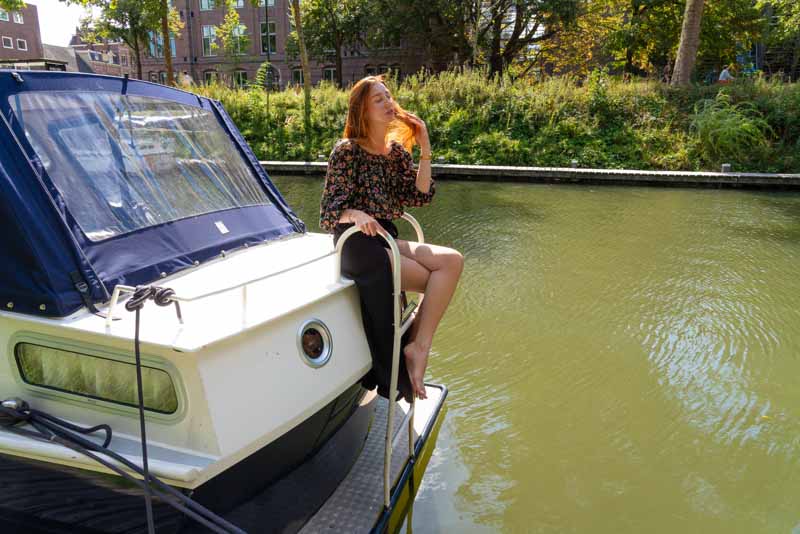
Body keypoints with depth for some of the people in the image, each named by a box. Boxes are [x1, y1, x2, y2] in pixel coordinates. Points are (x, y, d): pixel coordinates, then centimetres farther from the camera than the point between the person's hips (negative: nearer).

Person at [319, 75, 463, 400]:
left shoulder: (397, 150, 12)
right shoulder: (347, 151, -6)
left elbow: (421, 196, 3)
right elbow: (329, 212, -9)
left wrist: (425, 149, -2)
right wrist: (356, 214, -31)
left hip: (387, 240, 6)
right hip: (358, 245, -6)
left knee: (452, 261, -19)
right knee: (440, 281, -18)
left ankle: (418, 346, -18)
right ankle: (419, 346, -4)